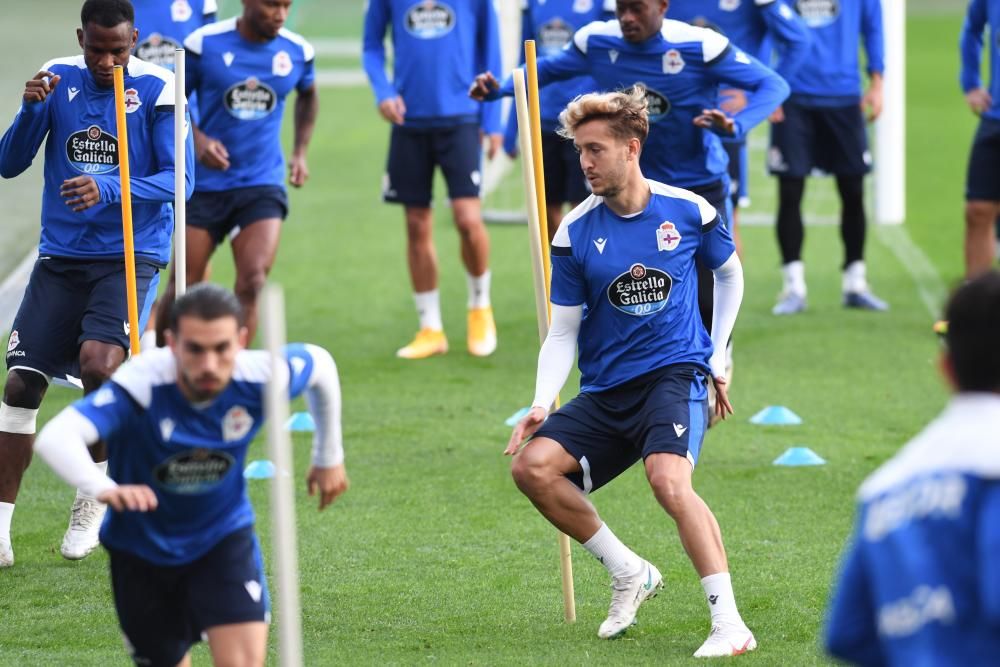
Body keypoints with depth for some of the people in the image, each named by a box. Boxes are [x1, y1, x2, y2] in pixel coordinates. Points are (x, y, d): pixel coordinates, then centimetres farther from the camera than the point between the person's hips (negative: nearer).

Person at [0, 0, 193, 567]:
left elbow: (178, 179, -11)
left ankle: (94, 497, -4)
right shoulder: (58, 79, 3)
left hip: (131, 257, -3)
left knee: (98, 359, -25)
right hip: (61, 258, 3)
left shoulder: (157, 90, -7)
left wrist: (109, 190, -26)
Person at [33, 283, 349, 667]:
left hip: (224, 537, 1)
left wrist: (329, 457, 14)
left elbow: (319, 364, 3)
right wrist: (103, 487, -71)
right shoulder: (140, 386, -34)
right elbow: (54, 438, -50)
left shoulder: (258, 379, -23)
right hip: (142, 547, -1)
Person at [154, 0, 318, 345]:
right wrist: (196, 139, -17)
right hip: (205, 184, -1)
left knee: (252, 284, -16)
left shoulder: (298, 51, -1)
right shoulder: (203, 44, -10)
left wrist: (300, 152, 13)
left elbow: (307, 95, 22)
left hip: (263, 186, 1)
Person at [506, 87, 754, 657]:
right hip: (605, 391, 4)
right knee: (533, 465, -17)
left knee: (668, 480, -31)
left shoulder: (688, 211, -3)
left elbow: (731, 274, 17)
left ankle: (729, 623, -29)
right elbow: (563, 332, 4)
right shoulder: (575, 234, 0)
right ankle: (630, 573, 3)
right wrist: (543, 404, -10)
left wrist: (718, 358, 12)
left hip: (675, 374, -4)